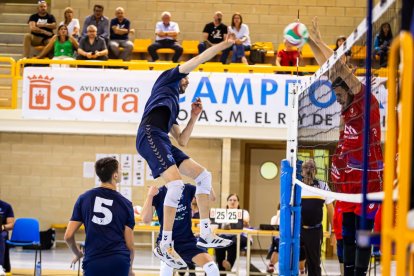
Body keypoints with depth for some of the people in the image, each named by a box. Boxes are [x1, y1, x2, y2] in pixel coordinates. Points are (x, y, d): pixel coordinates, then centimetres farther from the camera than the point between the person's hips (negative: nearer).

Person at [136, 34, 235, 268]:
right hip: (151, 135, -9)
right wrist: (223, 45, 15)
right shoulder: (167, 79, 17)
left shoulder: (173, 108, 35)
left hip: (162, 142, 9)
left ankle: (205, 234, 6)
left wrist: (195, 116, 25)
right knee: (176, 184, -23)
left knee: (203, 175, 6)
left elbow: (182, 141, 31)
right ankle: (165, 246, -20)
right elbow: (199, 60, 11)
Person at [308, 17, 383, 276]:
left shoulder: (367, 103, -6)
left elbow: (342, 70, -16)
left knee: (362, 237, -6)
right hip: (350, 184, 8)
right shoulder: (348, 108, 13)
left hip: (368, 183, -8)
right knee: (348, 237, 9)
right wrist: (311, 42, 14)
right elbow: (331, 70, 15)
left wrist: (319, 42, -11)